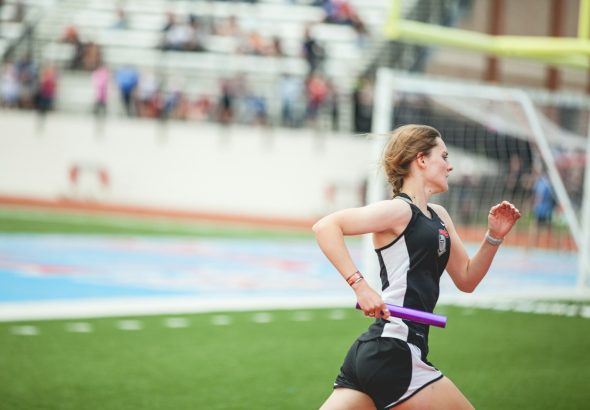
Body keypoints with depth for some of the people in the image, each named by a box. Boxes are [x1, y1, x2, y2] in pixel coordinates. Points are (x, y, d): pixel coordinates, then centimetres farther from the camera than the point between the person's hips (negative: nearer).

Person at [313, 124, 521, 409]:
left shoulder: (439, 217, 19)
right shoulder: (399, 209, -8)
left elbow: (466, 279, 23)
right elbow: (326, 226, -18)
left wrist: (494, 236, 9)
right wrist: (359, 285, -24)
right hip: (392, 355, -9)